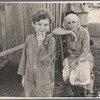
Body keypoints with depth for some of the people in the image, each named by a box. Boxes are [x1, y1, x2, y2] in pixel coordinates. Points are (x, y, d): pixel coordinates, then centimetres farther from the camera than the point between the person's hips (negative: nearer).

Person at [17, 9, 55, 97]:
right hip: (29, 78, 3)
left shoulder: (51, 40, -11)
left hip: (44, 79, -3)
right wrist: (23, 76, 10)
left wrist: (40, 43, -23)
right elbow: (24, 57, 7)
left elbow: (47, 60, -17)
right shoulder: (29, 38, -1)